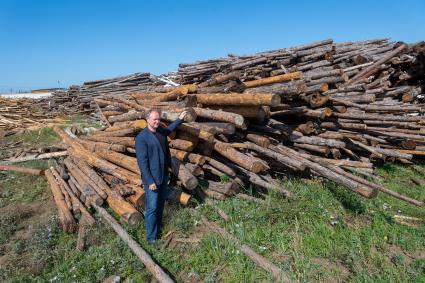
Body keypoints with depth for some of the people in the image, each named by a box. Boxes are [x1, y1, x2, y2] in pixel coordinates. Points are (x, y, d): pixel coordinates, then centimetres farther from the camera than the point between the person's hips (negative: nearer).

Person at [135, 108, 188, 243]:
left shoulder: (161, 131, 4)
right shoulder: (142, 138, -19)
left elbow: (169, 129, 30)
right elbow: (142, 162, -20)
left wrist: (180, 119, 30)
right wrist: (150, 181, -21)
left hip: (164, 175, 8)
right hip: (152, 178, -8)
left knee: (161, 203, 21)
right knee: (152, 208, 0)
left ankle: (158, 226, 41)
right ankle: (151, 237, 13)